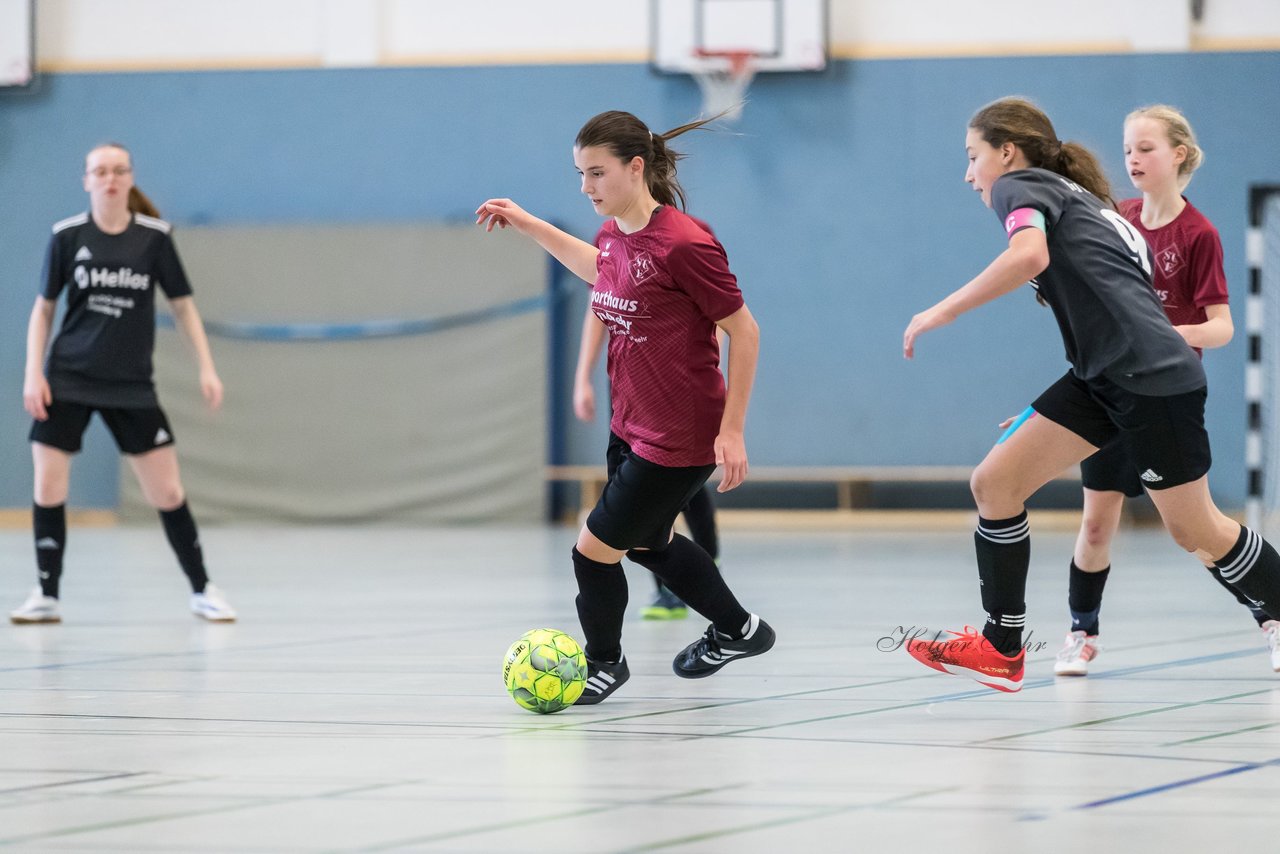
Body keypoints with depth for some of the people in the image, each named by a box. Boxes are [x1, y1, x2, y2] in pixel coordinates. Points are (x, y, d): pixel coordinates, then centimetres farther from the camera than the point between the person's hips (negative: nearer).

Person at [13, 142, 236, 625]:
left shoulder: (154, 237, -2)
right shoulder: (67, 235, -2)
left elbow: (182, 305, 7)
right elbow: (43, 308, 6)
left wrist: (207, 367, -1)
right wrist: (33, 373, -4)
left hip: (131, 386, 0)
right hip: (67, 381, 0)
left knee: (167, 492, -2)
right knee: (48, 487, -6)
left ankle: (202, 590, 13)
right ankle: (47, 596, 7)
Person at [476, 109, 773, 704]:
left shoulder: (683, 243, -24)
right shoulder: (614, 235, 0)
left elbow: (743, 330, -17)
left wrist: (732, 430, -16)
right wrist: (527, 225, 21)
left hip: (679, 441, -9)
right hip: (632, 426, 9)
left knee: (595, 548, 1)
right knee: (646, 542, 25)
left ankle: (603, 662, 28)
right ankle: (737, 631, 45)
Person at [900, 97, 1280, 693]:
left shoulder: (1021, 185, -1)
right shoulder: (1080, 202, 25)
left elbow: (1030, 256, -24)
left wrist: (938, 314, -18)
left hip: (1152, 379, -9)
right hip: (1104, 380, 9)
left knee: (1194, 530, 1)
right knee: (994, 483, 2)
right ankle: (1000, 649, 5)